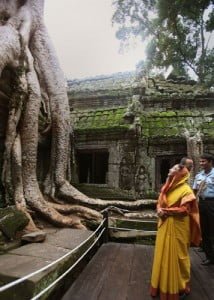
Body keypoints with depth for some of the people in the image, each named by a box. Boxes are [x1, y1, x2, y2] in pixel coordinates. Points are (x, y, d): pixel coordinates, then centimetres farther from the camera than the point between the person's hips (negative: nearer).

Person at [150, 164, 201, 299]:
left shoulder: (186, 189, -12)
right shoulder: (167, 187, 10)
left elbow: (184, 209, -19)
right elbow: (160, 203, 13)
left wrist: (166, 211, -18)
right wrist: (159, 210, -8)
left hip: (177, 228, -7)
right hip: (164, 226, 7)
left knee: (176, 255, 6)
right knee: (163, 254, 15)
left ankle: (180, 286, 26)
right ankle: (163, 283, 33)